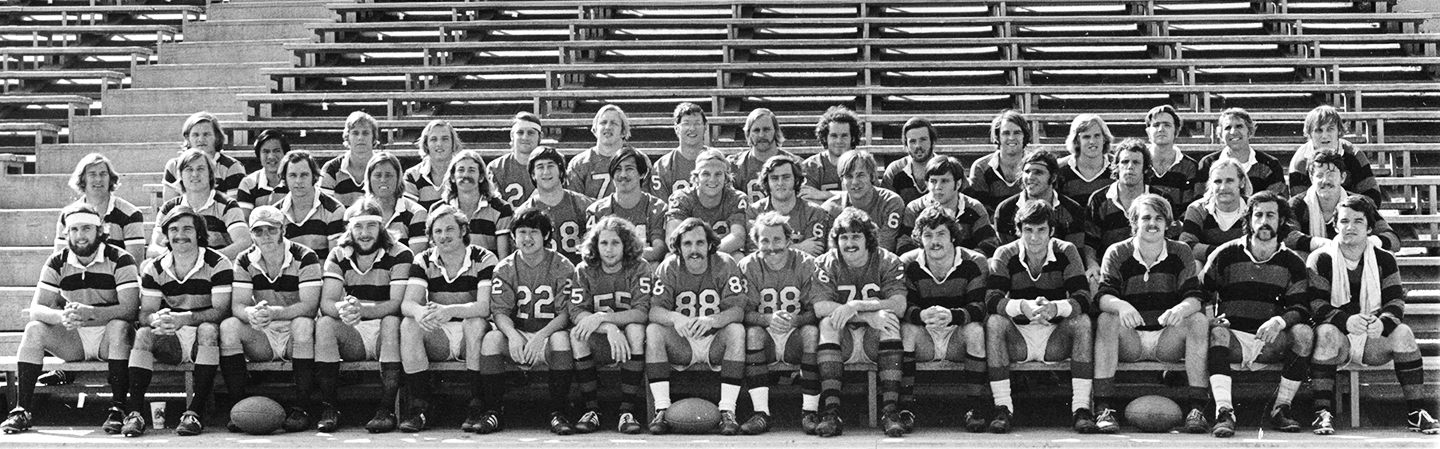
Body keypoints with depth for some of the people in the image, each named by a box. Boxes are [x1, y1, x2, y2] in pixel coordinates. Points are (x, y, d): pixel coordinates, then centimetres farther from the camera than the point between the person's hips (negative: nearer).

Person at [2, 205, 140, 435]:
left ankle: (118, 408, -33)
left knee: (119, 327, -35)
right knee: (34, 330, -21)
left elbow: (129, 309, -20)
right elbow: (36, 309, -8)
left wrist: (90, 313, -36)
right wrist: (61, 317, -32)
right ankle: (22, 409, -22)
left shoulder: (119, 259, -10)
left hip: (108, 337, -3)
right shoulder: (57, 263, 1)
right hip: (72, 338, 3)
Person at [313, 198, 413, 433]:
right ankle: (329, 408, -22)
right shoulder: (338, 257, 2)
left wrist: (362, 310, -39)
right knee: (323, 324, -25)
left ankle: (386, 409, -32)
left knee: (392, 322, -35)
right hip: (353, 336, 3)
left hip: (384, 334, -3)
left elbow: (398, 304, -20)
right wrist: (343, 309, -37)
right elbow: (326, 303, -11)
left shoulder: (400, 255, -8)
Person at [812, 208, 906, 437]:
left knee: (888, 317, -28)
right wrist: (868, 316, -27)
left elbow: (899, 305, -16)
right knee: (828, 323, -28)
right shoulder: (826, 264, 0)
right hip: (842, 343, 0)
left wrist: (855, 306, -27)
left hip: (875, 341, 0)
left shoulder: (887, 262, 0)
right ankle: (831, 413, -39)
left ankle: (891, 409, -35)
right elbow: (819, 307, -17)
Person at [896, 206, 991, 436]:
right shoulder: (908, 264, -4)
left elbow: (978, 308, -17)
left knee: (975, 329, -31)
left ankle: (973, 408, -24)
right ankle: (904, 408, -29)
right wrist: (922, 316, -37)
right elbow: (904, 307, -13)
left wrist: (951, 316, -38)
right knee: (906, 329, -30)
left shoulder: (975, 263, -8)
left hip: (958, 338, -1)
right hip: (924, 340, 1)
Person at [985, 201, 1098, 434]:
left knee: (1083, 322, -27)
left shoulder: (1066, 252, -5)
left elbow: (1084, 299, -17)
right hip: (1018, 340, 0)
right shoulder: (1005, 255, -5)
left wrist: (1056, 308, -39)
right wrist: (1023, 307, -40)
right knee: (994, 322, -28)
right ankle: (1002, 408, -27)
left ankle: (1081, 409, -28)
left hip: (1055, 339, 0)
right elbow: (991, 299, -20)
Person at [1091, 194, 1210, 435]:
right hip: (1129, 341, -1)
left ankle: (1197, 408, -29)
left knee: (1199, 321, -25)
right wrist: (1121, 305, -38)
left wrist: (1181, 309, -34)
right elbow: (1103, 297, -13)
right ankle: (1103, 408, -35)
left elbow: (1195, 298, -9)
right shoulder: (1117, 254, 1)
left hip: (1168, 340, 1)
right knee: (1107, 319, -29)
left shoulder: (1180, 253, 4)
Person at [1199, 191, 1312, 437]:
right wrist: (1210, 317, -14)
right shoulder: (1226, 255, 4)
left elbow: (1301, 308, -1)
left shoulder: (1292, 262, 8)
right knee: (1217, 332, -34)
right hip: (1232, 337, -2)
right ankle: (1224, 412, -40)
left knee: (1304, 332, -26)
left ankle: (1280, 409, -16)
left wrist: (1280, 321, -23)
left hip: (1271, 343, 2)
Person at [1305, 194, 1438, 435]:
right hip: (1338, 338, -2)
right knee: (1326, 332, -35)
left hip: (1374, 341, 2)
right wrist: (1346, 321, -28)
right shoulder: (1320, 259, 0)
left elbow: (1395, 301, -1)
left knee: (1403, 332, -26)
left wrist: (1383, 322, -24)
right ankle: (1322, 413, -34)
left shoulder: (1384, 260, 8)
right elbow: (1315, 304, -10)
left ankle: (1416, 412, -19)